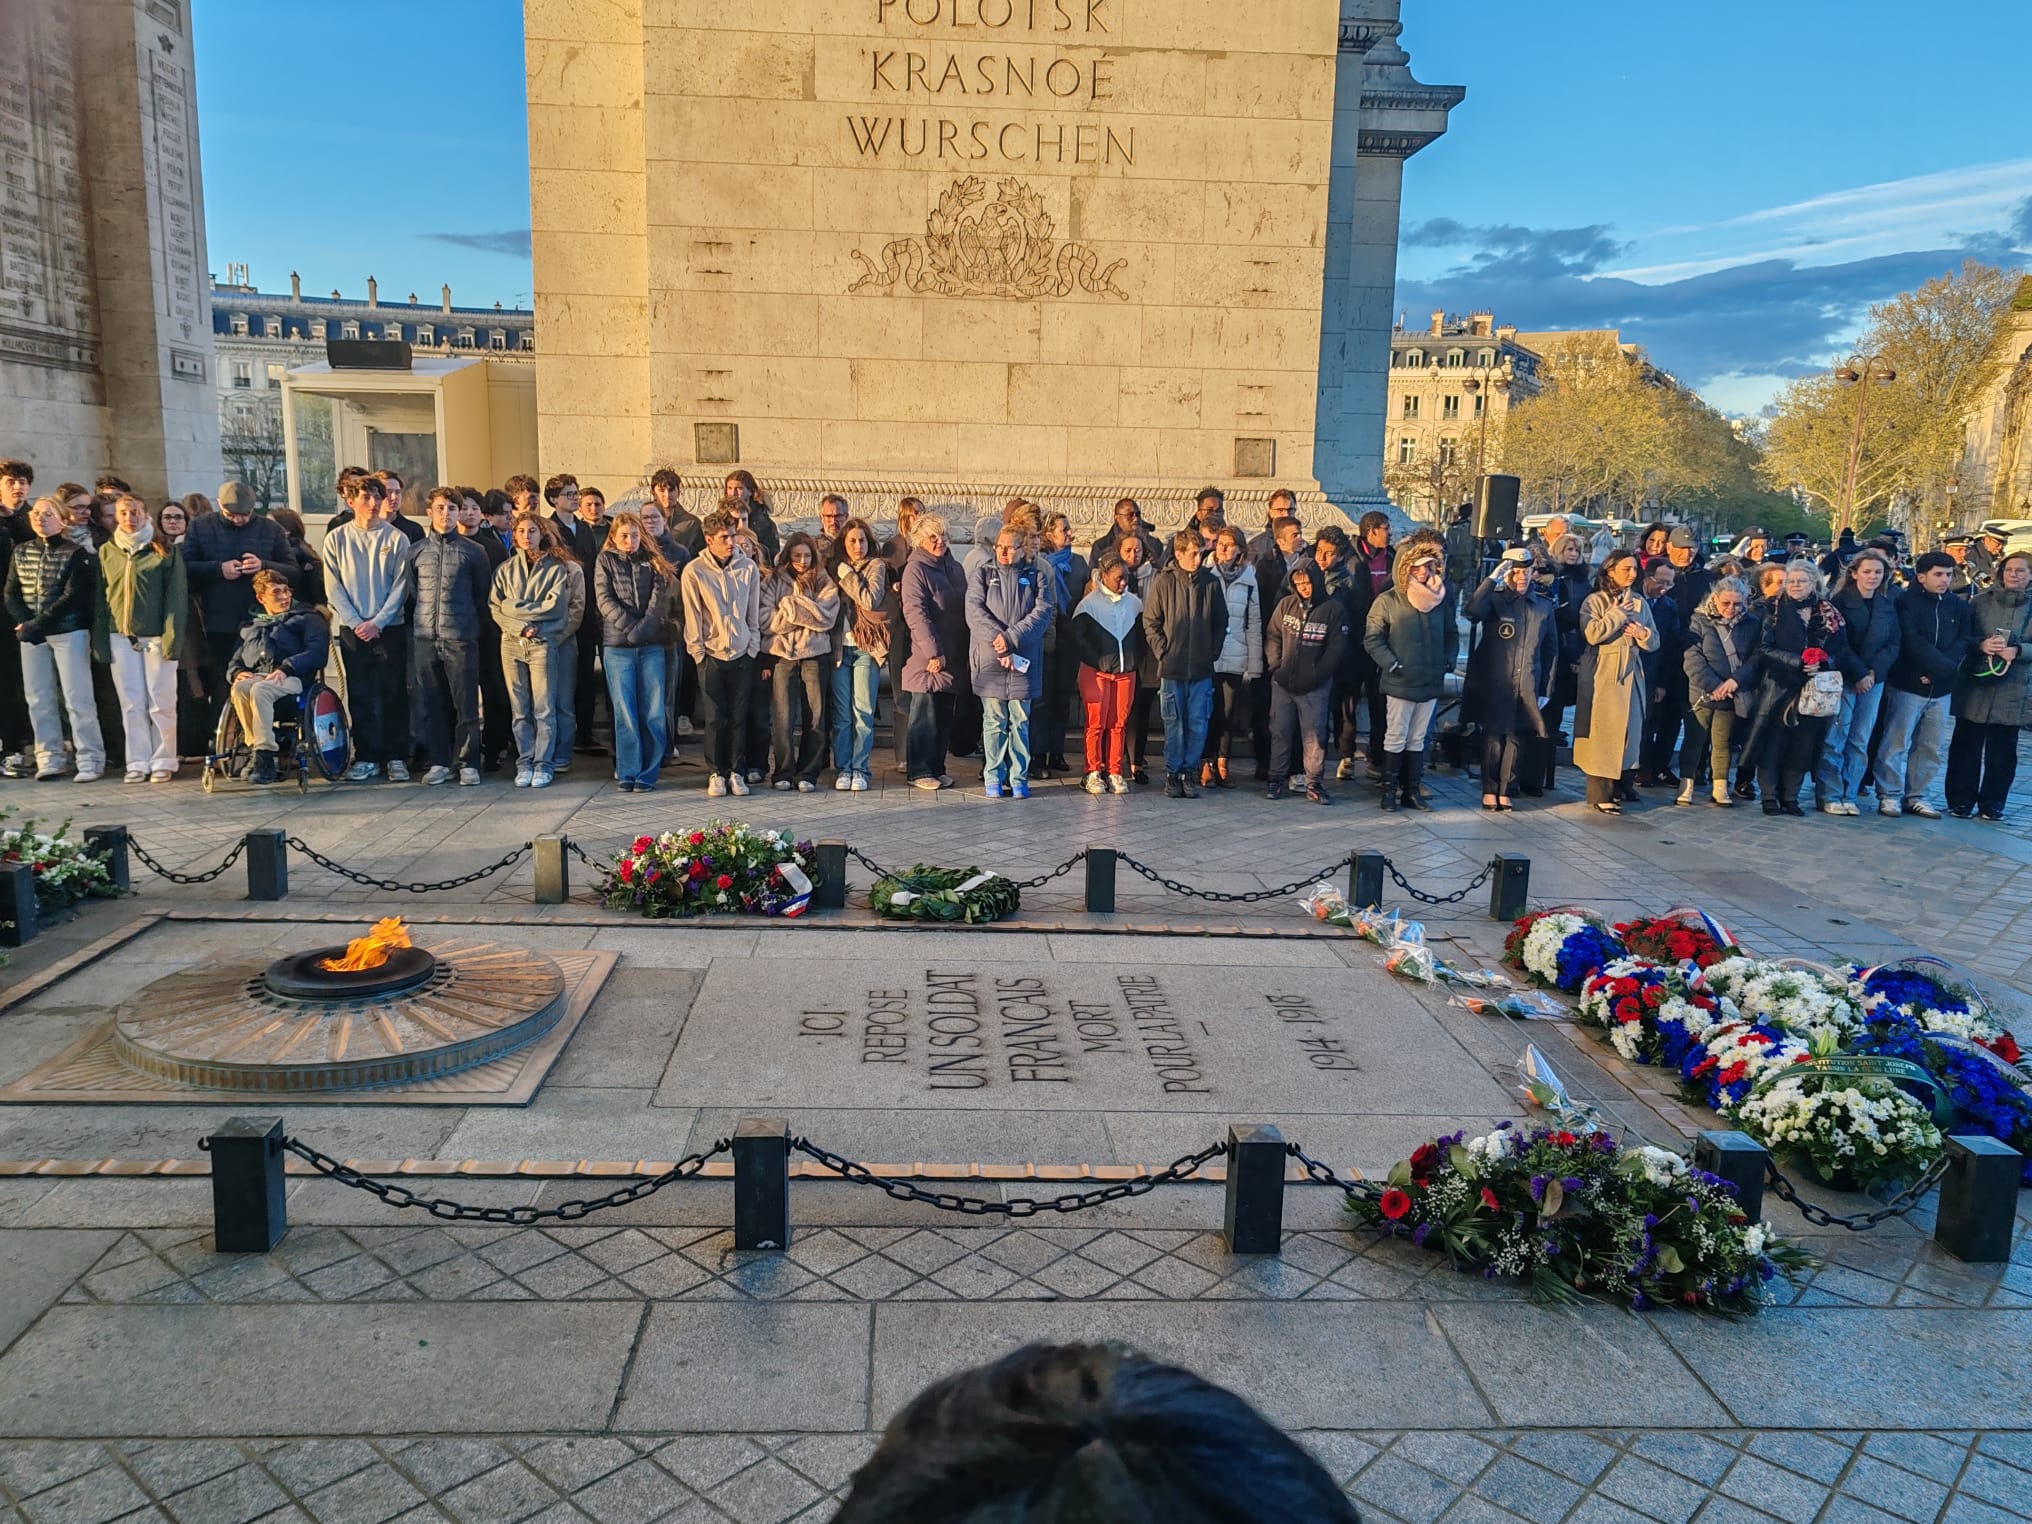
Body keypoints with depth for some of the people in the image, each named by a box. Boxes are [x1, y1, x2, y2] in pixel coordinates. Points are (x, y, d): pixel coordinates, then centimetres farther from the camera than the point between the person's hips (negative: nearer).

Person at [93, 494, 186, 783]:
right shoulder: (106, 552, 11)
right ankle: (137, 762, 9)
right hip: (121, 637, 3)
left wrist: (172, 638, -13)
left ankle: (163, 761, 9)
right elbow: (100, 599, 11)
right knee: (131, 703, 4)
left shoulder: (165, 551, 1)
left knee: (161, 703, 0)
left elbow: (176, 597, -4)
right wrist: (99, 641, 5)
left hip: (156, 636, -3)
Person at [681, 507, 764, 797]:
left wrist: (753, 648, 3)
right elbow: (692, 618, -2)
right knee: (714, 719, 1)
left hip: (743, 655, 2)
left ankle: (735, 771, 14)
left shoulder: (748, 568, 1)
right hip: (711, 656, -2)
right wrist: (698, 653, -3)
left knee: (739, 717, 5)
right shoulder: (694, 572, -5)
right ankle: (716, 773, 11)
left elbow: (754, 613, 7)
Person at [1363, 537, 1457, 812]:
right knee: (1396, 738, 0)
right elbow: (1372, 639, -7)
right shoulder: (1388, 601, -6)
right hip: (1400, 684, -5)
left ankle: (1411, 790, 17)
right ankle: (1390, 790, 8)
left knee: (1417, 740, 11)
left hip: (1431, 684, 5)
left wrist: (1448, 662, 7)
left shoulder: (1439, 601, 9)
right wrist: (1392, 665, -13)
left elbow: (1452, 634, 20)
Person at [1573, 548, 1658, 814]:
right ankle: (1600, 794, -3)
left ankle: (1620, 786, 18)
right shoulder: (1595, 601, -2)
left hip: (1631, 673, 5)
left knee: (1629, 729, 6)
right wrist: (1618, 613, -11)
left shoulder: (1640, 603, 13)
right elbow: (1592, 634, -18)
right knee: (1602, 732, -6)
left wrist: (1643, 634, -8)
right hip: (1602, 674, -5)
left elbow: (1655, 641, 14)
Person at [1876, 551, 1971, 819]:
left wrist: (1939, 671, -13)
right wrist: (1945, 666, -17)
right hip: (1907, 685, -5)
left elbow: (1963, 641, 1)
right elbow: (1912, 642, -14)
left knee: (1929, 747, 8)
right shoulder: (1906, 601, -5)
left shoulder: (1959, 605, 11)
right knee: (1896, 743, -3)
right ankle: (1890, 795, 5)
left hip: (1941, 689, 5)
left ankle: (1916, 796, 16)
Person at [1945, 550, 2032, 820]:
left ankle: (1992, 803, 16)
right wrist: (1981, 644, -15)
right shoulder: (1982, 601, 4)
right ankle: (1960, 801, 10)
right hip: (1974, 686, 0)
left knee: (2002, 752, 5)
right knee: (1966, 745, 2)